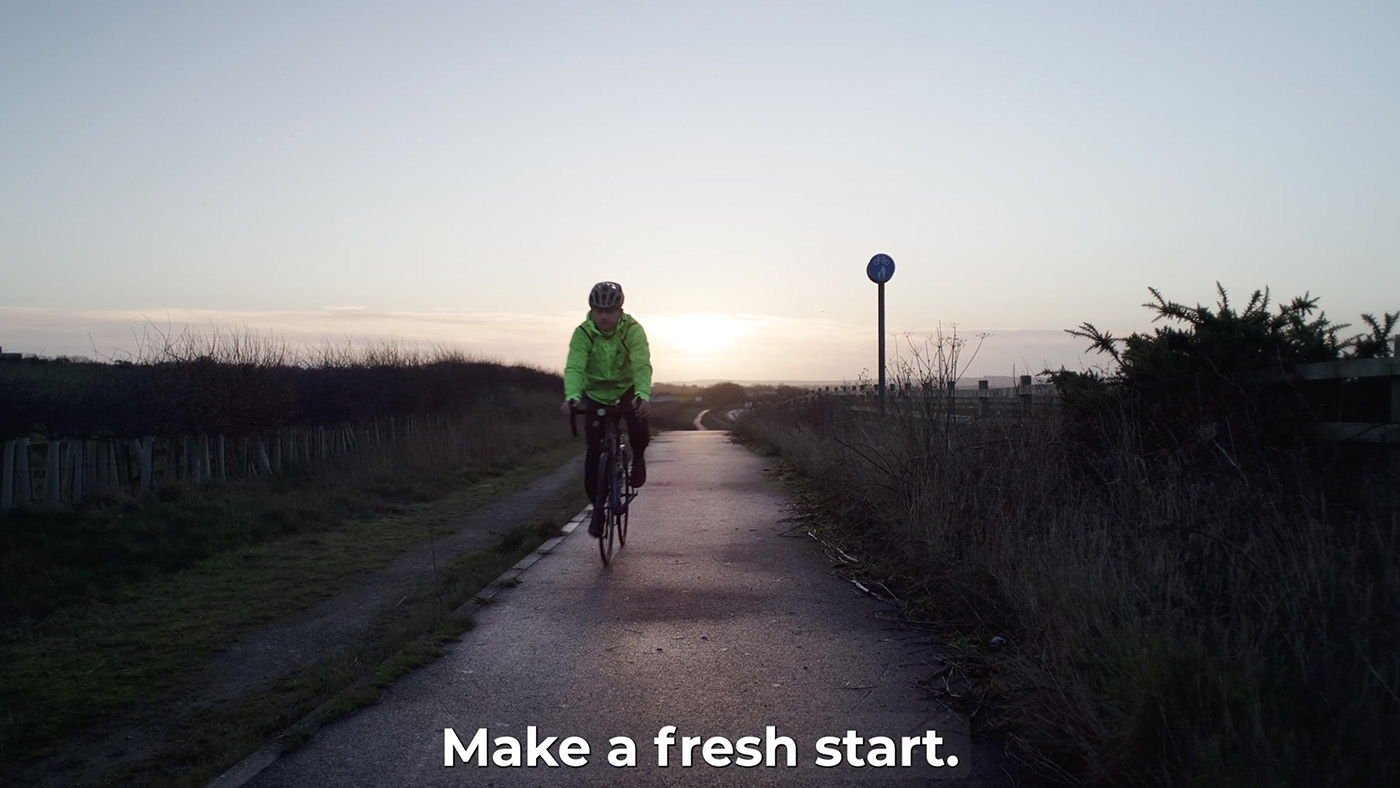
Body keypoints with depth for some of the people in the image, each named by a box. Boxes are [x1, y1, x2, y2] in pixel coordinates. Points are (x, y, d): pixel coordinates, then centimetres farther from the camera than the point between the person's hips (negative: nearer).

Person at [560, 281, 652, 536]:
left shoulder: (633, 330, -21)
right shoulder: (583, 333, -19)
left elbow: (642, 366, -34)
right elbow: (574, 367, -31)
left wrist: (643, 395, -53)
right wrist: (572, 396, -51)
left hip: (627, 389, -1)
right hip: (595, 393, 1)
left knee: (638, 422, -32)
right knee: (594, 451, -7)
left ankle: (638, 456, 3)